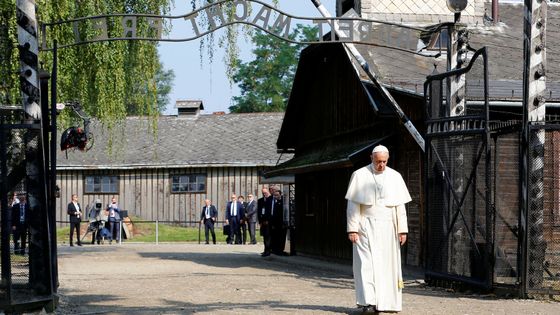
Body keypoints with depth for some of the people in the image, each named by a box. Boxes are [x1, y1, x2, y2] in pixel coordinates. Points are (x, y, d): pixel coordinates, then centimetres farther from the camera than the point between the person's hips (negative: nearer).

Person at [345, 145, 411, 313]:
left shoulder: (395, 177, 7)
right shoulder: (360, 176, -1)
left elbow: (400, 206, 7)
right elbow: (353, 204, -3)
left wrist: (402, 230, 0)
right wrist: (352, 229, -10)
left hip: (388, 228, 3)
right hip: (366, 227, -2)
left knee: (387, 265, 1)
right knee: (367, 263, -9)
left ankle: (385, 302, 5)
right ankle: (368, 301, -13)